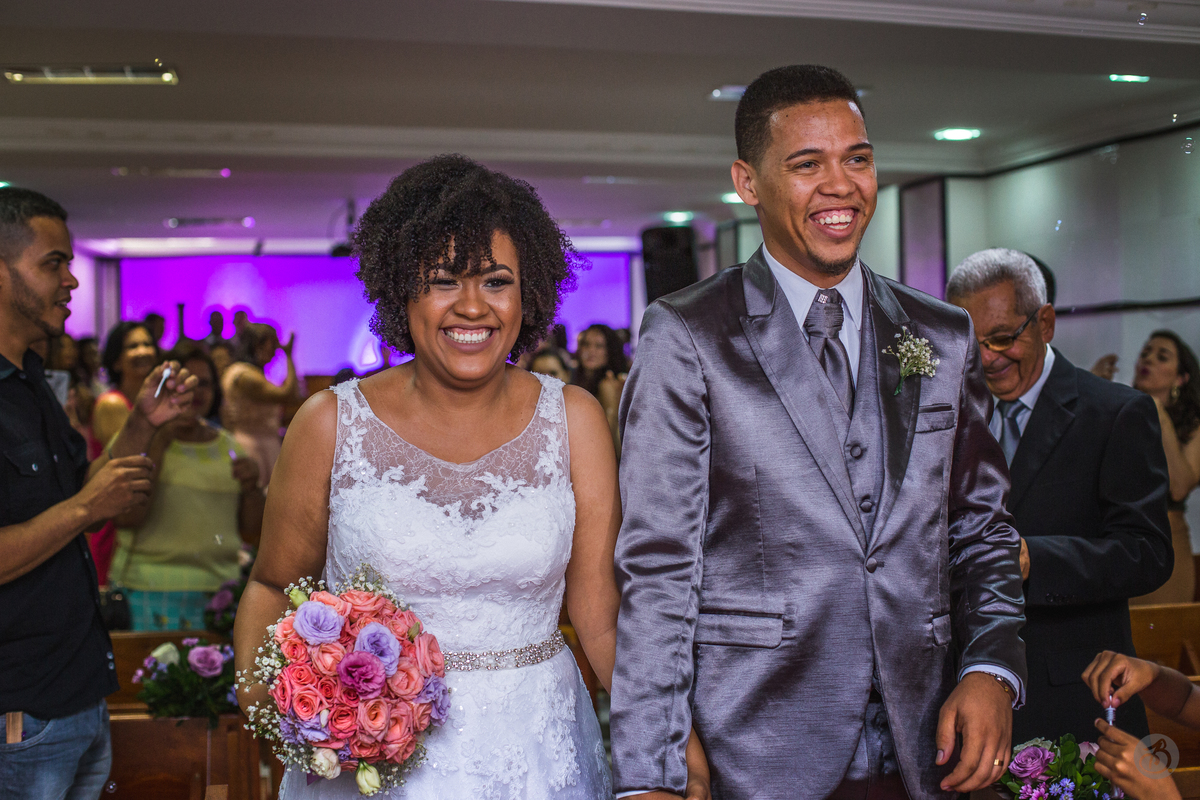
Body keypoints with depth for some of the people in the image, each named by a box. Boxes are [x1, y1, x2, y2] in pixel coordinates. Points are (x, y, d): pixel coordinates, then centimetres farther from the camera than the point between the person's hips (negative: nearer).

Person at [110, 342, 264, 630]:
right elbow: (125, 517, -14)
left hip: (220, 586, 4)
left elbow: (252, 535, 13)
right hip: (153, 586, -3)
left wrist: (251, 487, -6)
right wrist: (159, 444, -13)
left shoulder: (228, 447, 13)